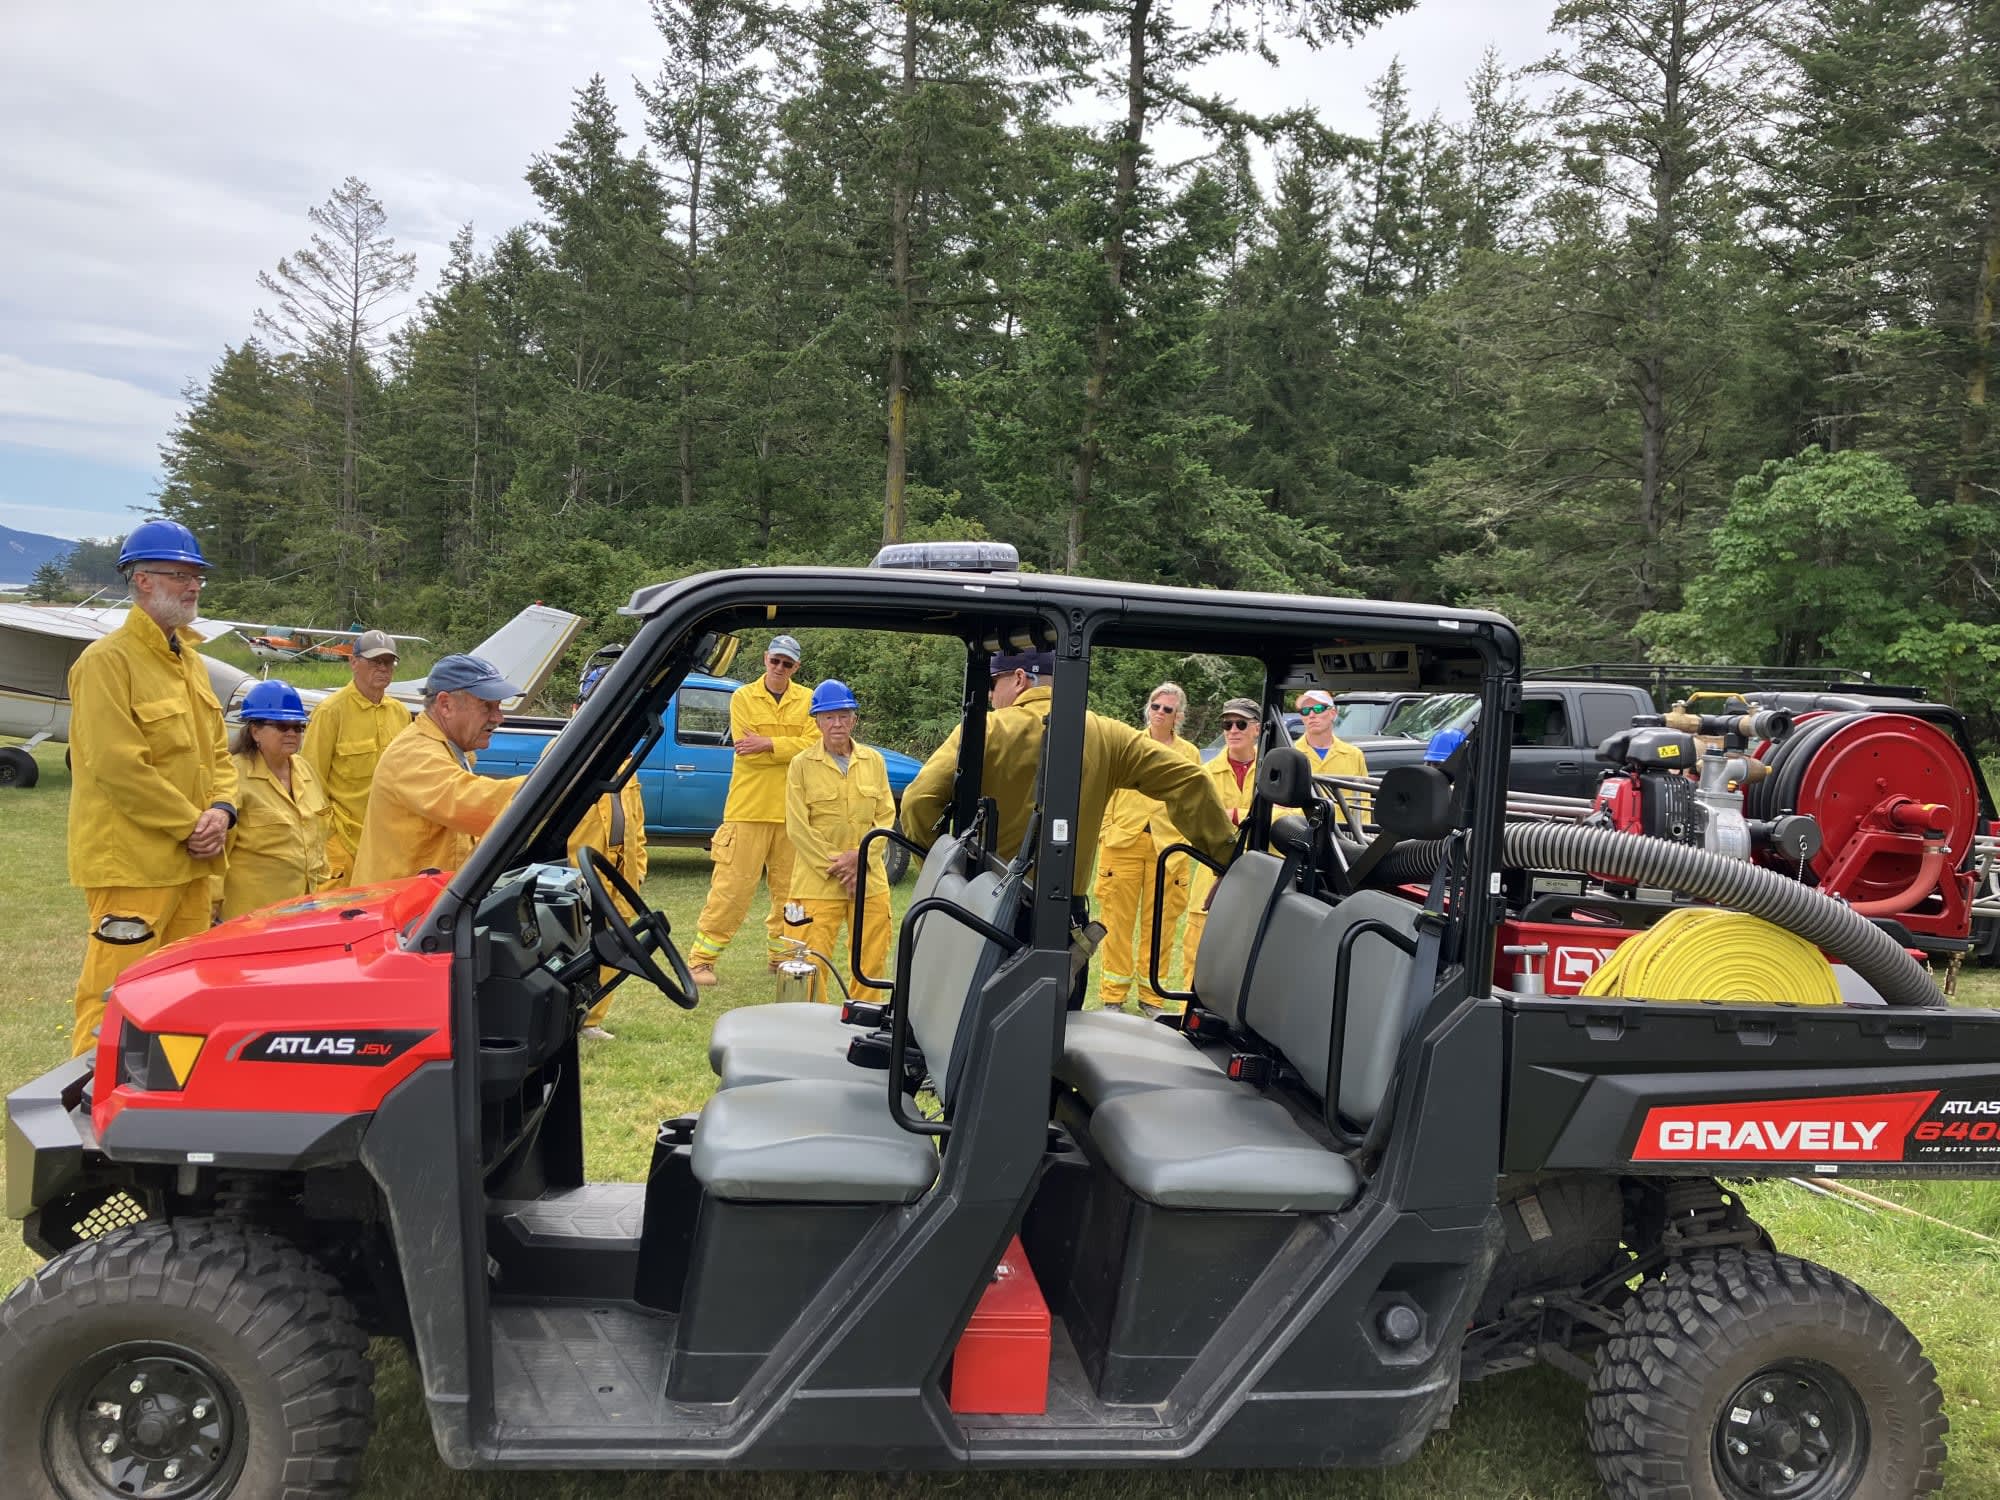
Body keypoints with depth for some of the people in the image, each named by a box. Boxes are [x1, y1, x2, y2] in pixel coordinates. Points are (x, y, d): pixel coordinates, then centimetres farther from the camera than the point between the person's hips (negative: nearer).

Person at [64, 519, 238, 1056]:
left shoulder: (189, 660, 15)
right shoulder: (108, 660, -12)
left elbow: (217, 749, 17)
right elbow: (118, 766, -19)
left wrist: (221, 810, -1)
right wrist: (189, 825, -15)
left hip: (189, 861, 9)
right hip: (132, 863, -8)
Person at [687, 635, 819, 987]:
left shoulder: (807, 700, 7)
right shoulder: (743, 697, 1)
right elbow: (747, 749, -10)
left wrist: (769, 743, -16)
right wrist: (792, 750, -10)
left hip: (792, 809, 3)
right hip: (749, 806, -3)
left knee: (790, 888, 9)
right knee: (732, 885, -3)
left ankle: (779, 954, 24)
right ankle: (701, 958, 5)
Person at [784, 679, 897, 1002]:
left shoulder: (874, 760, 9)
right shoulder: (802, 765, 0)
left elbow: (886, 816, 7)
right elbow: (797, 827, -3)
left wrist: (860, 857, -8)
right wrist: (834, 866, -9)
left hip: (869, 878, 3)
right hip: (818, 882, -3)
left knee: (872, 958, 6)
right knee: (814, 961, -5)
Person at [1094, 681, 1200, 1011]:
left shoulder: (1190, 753, 9)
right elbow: (1107, 790, 6)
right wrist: (1104, 831, -2)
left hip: (1169, 846, 1)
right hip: (1123, 841, -1)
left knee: (1159, 923, 5)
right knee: (1117, 920, 3)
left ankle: (1152, 995, 17)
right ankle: (1112, 995, 12)